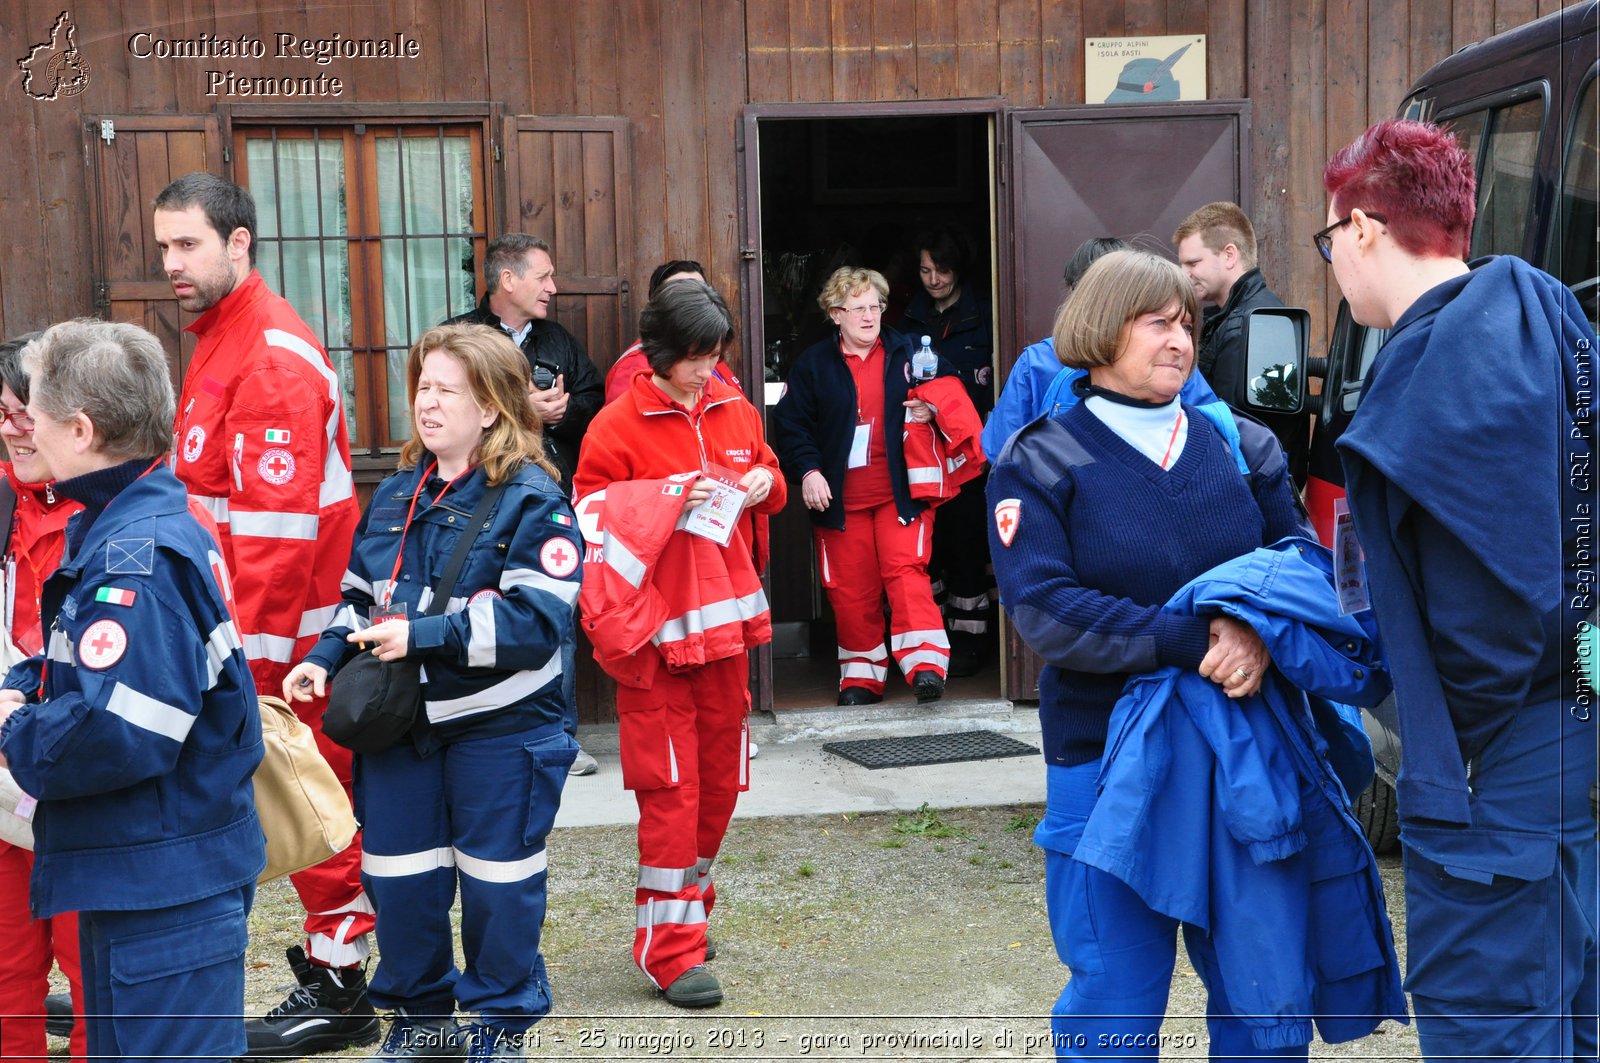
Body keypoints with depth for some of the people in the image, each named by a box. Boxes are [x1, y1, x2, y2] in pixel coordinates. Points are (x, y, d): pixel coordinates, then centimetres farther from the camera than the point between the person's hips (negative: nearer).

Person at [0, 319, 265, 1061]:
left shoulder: (135, 560, -23)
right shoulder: (116, 527, 8)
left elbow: (117, 733, -31)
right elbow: (94, 665, 17)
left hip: (165, 891, -10)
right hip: (132, 872, 10)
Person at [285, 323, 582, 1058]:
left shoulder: (531, 500, -12)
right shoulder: (395, 496, 9)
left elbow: (538, 618, -21)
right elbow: (361, 598, 18)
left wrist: (425, 635, -24)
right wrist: (326, 658, 0)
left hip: (500, 726, -6)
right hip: (399, 721, 6)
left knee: (496, 880, 6)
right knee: (397, 878, 11)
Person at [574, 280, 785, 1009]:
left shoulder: (734, 412, 9)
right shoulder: (617, 426, -8)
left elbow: (768, 479, 24)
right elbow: (591, 518, -8)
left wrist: (762, 485, 2)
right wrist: (667, 499, -18)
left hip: (725, 621, 6)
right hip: (658, 630, -6)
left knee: (719, 779, 12)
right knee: (671, 787, -5)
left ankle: (688, 908, 29)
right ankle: (668, 945, 3)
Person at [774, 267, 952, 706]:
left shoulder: (906, 352, 5)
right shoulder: (813, 363, 5)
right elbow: (792, 423, 4)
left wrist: (931, 410, -9)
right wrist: (807, 471, -9)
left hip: (899, 491, -1)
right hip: (840, 497, 1)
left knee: (906, 572, -14)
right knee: (851, 588, 5)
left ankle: (925, 665, -12)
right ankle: (862, 675, 17)